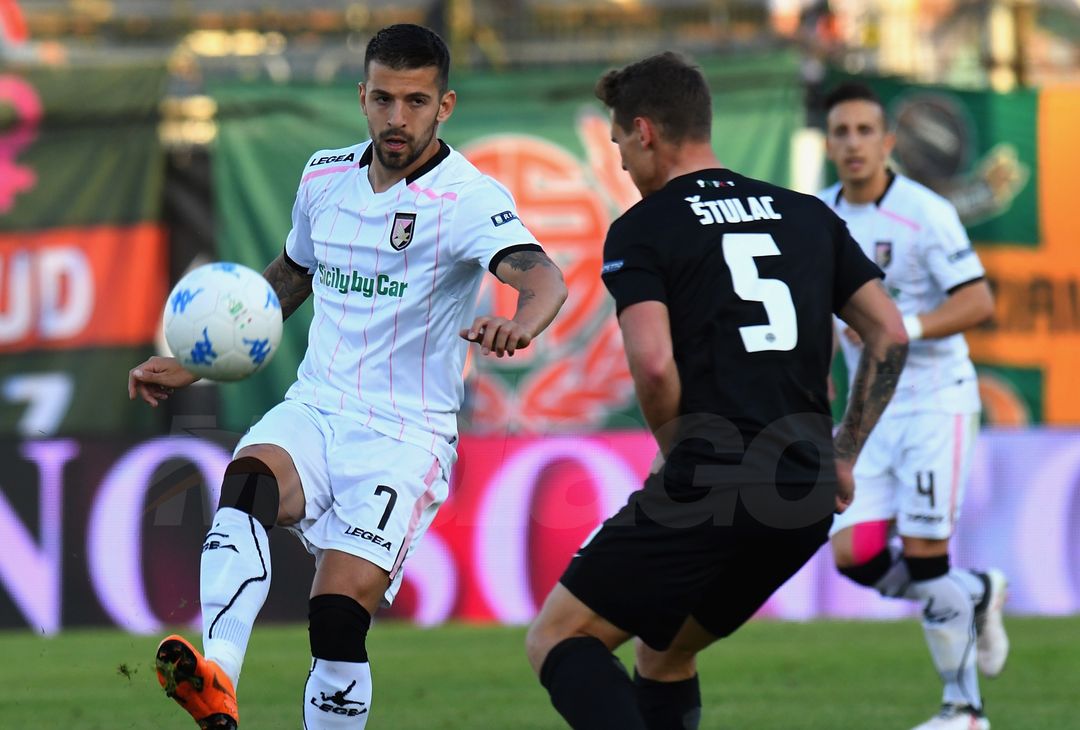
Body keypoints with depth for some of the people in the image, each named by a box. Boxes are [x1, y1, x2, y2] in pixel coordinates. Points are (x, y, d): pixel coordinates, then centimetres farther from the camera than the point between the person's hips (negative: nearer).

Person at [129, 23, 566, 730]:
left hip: (405, 434, -4)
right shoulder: (325, 176, 10)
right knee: (250, 478, -31)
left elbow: (543, 276, -28)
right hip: (312, 410, 4)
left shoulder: (468, 199, -9)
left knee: (339, 616, -19)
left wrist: (520, 322, -52)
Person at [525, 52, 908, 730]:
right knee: (663, 652, 24)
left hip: (705, 492, -7)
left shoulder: (640, 229, 0)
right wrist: (842, 457, 17)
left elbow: (654, 364, -14)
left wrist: (683, 455, 3)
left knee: (557, 639, 2)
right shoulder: (809, 215, 17)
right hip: (806, 498, 7)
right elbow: (891, 335, 13)